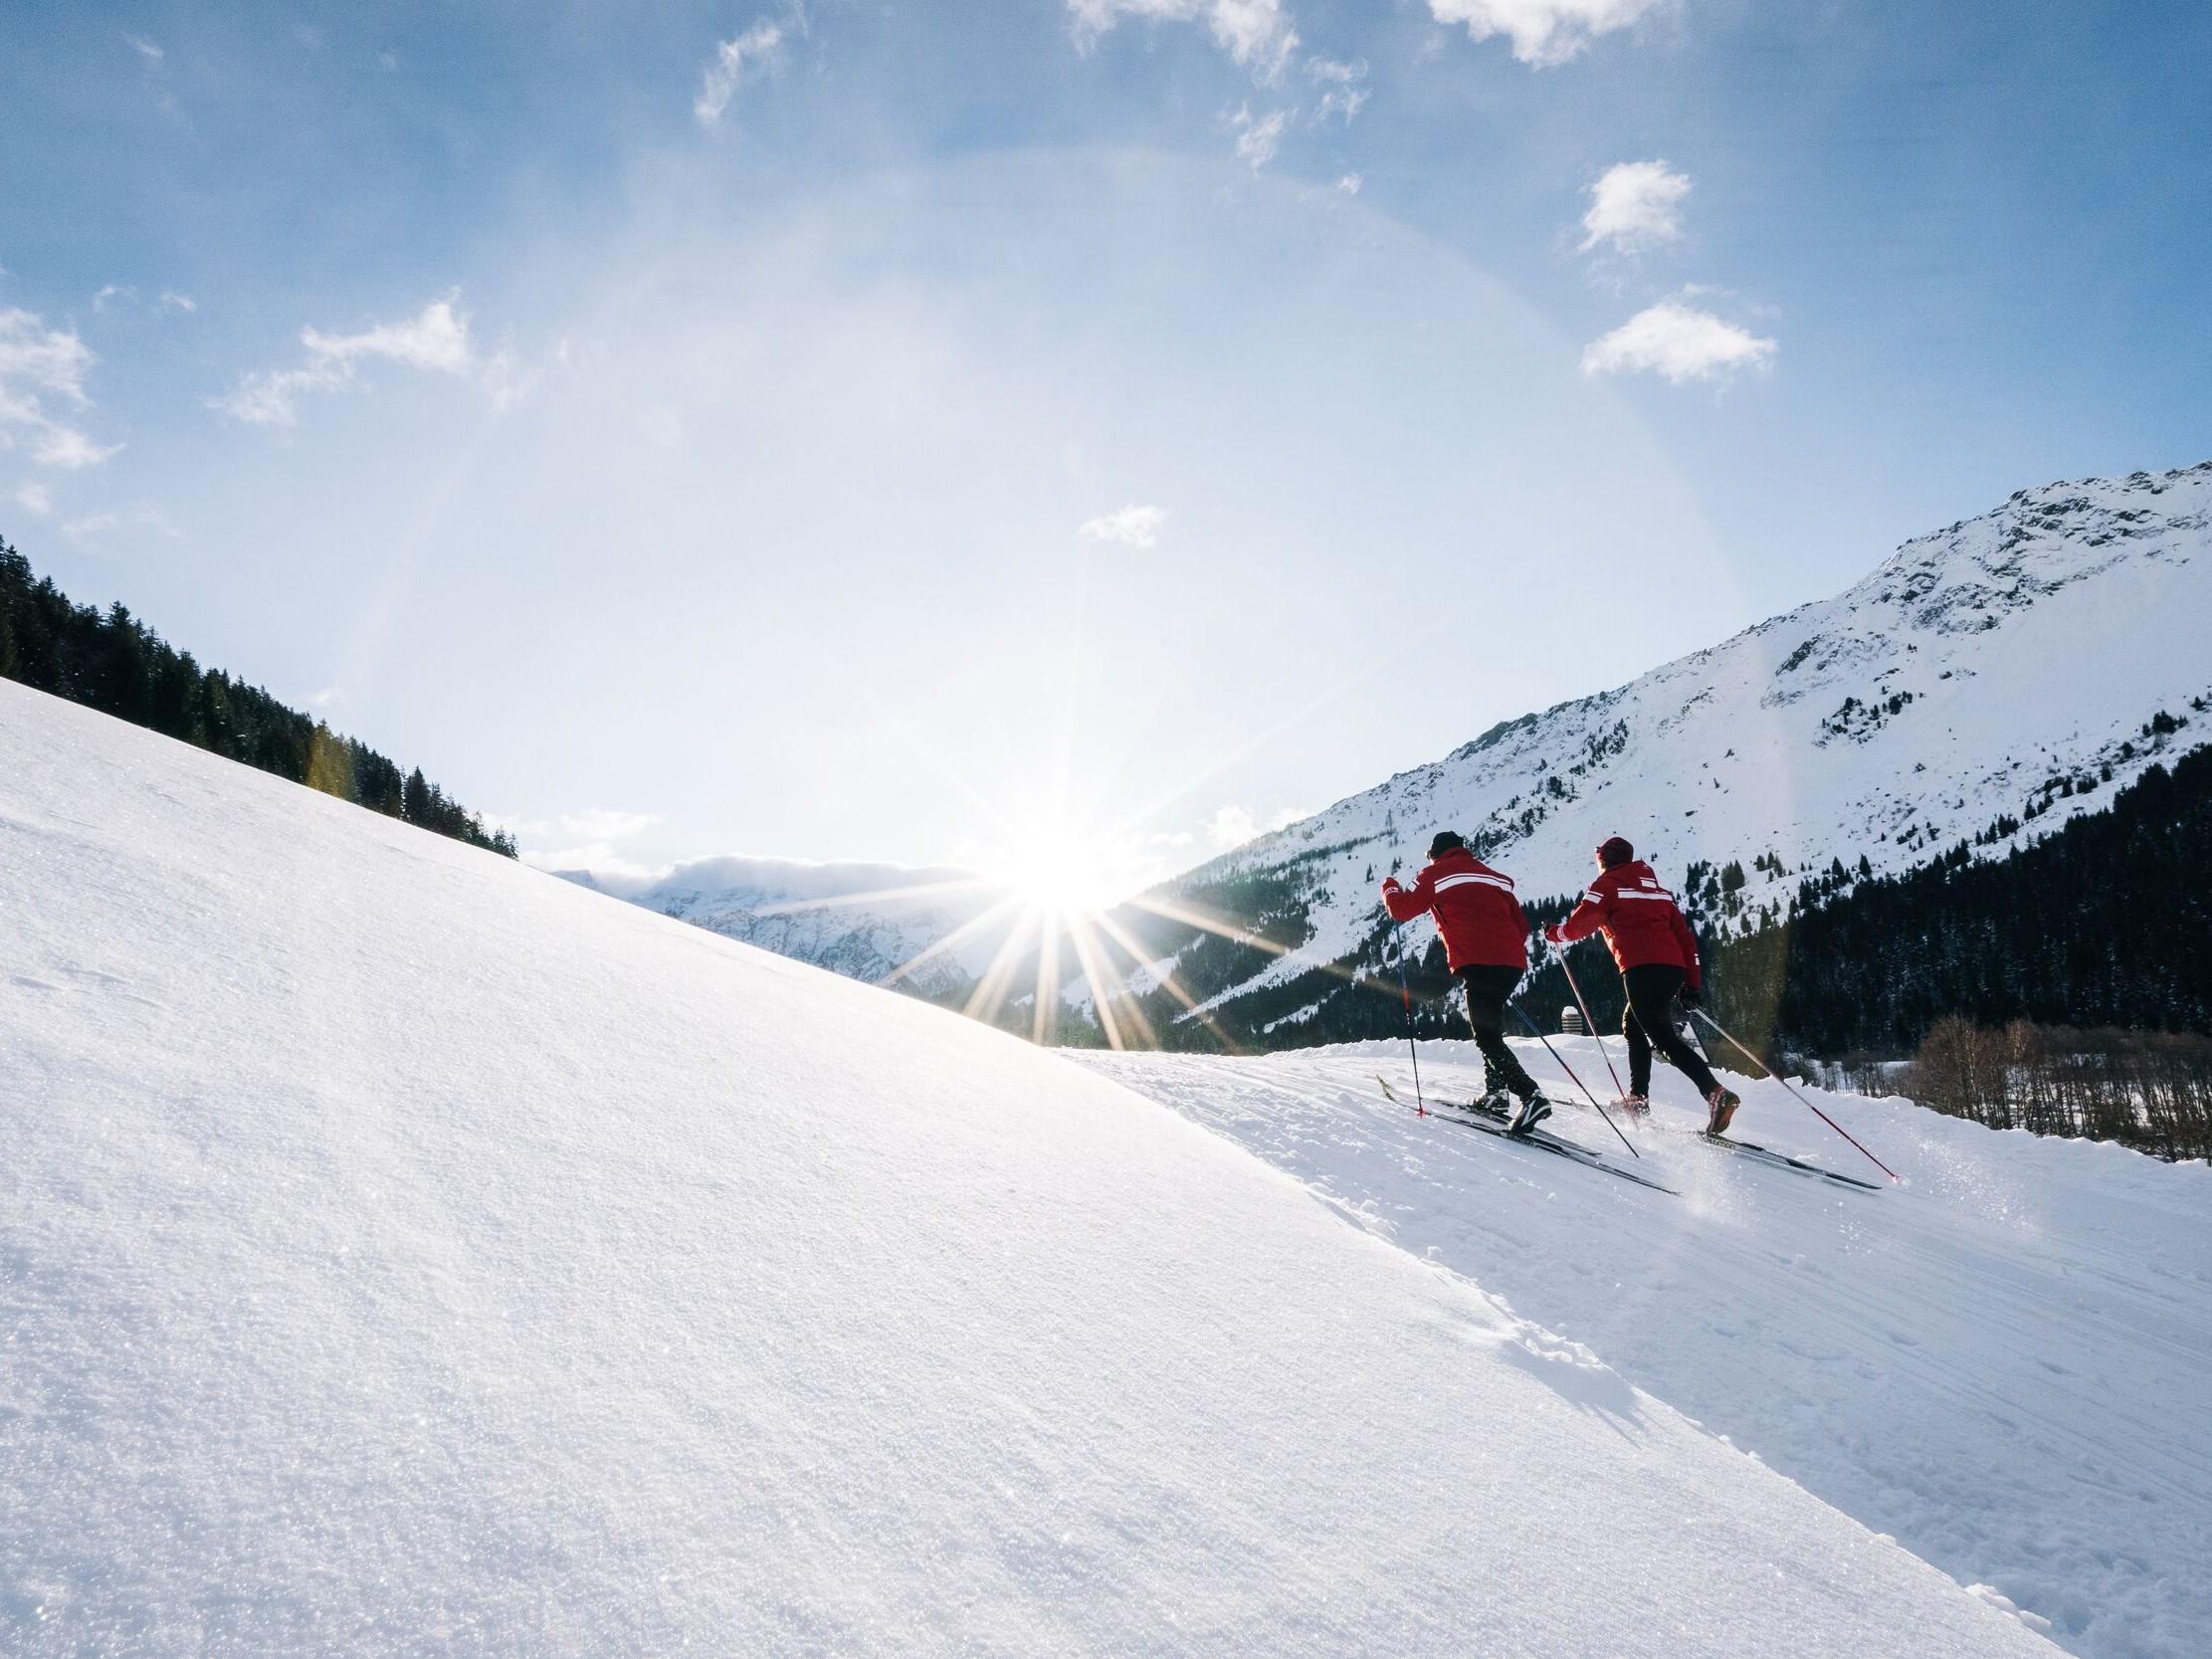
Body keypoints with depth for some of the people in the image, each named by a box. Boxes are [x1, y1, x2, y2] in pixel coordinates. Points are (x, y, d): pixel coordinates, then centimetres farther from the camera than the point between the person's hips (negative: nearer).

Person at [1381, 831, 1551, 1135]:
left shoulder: (1436, 874, 10)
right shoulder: (1495, 876, 27)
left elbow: (1402, 908, 7)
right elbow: (1521, 925, 25)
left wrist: (1390, 886, 27)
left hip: (1477, 964, -7)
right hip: (1513, 962, 7)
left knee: (1488, 1036, -9)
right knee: (1488, 1023, 25)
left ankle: (1530, 1096, -25)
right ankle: (1496, 1090, 20)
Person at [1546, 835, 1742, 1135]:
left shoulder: (1607, 884, 7)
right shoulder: (1654, 886, 26)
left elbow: (1579, 925, 2)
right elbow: (1684, 935, 21)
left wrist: (1554, 932, 23)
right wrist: (1691, 983, 20)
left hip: (1641, 968, -8)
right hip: (1673, 969, 8)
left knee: (1663, 1037, -10)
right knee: (1632, 1024, 22)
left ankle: (1715, 1092, -26)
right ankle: (1637, 1097, 19)